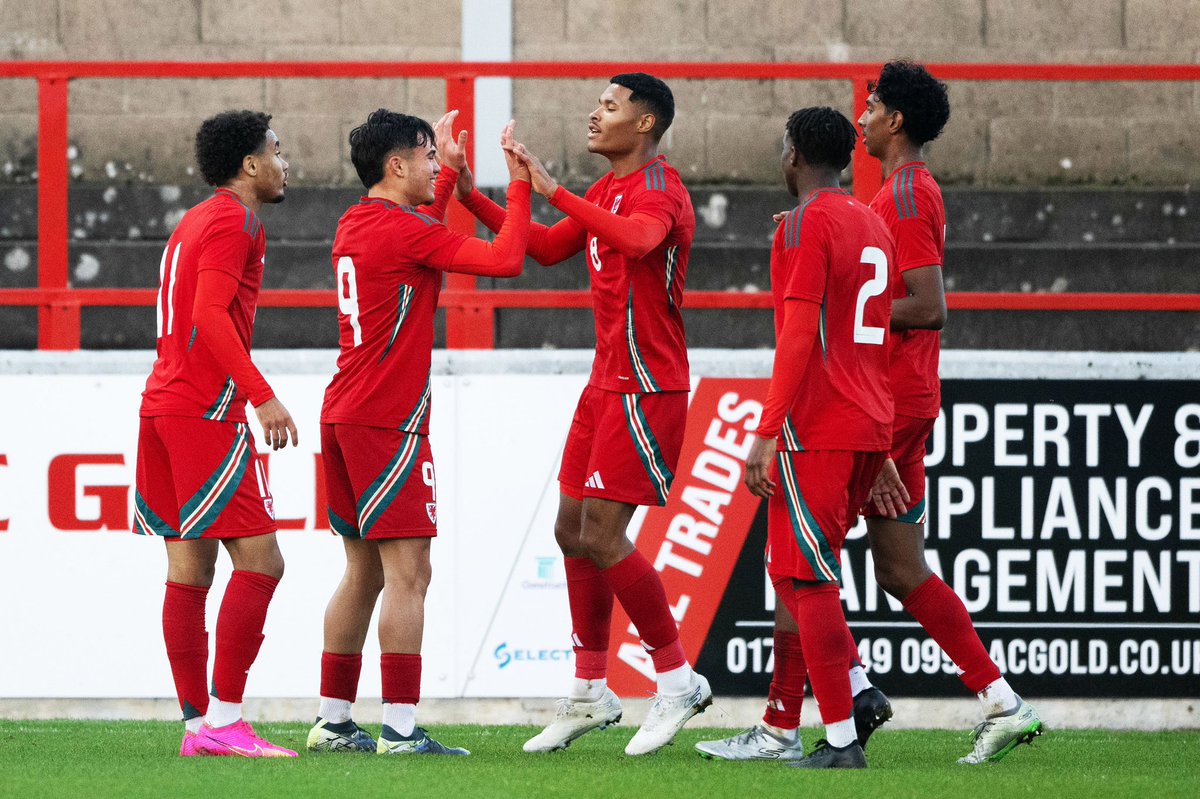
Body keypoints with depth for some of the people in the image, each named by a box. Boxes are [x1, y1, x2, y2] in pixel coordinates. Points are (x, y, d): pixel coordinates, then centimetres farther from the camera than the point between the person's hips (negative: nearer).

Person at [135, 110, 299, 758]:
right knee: (260, 561, -10)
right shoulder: (233, 221, -9)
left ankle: (197, 724, 7)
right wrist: (262, 395, -24)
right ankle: (222, 722, -14)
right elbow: (210, 315, -20)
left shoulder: (195, 221, 21)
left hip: (164, 406, 10)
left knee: (189, 569, 7)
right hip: (206, 411, -10)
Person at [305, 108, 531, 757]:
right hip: (389, 421, -10)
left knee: (364, 571, 14)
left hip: (344, 413, 10)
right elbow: (504, 260, -15)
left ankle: (332, 720, 14)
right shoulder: (403, 230, -13)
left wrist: (451, 172, 38)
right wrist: (518, 184, -5)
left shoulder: (354, 226, 14)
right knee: (407, 574, -9)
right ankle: (400, 729, -13)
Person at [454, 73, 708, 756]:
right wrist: (472, 197, 19)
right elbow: (547, 248, 27)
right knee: (573, 528, 10)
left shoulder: (658, 189, -15)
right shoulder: (606, 191, 16)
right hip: (608, 382, 10)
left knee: (602, 536, -12)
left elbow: (636, 237, -38)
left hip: (647, 387, -10)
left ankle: (679, 681, -1)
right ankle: (591, 693, 17)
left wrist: (554, 192, -40)